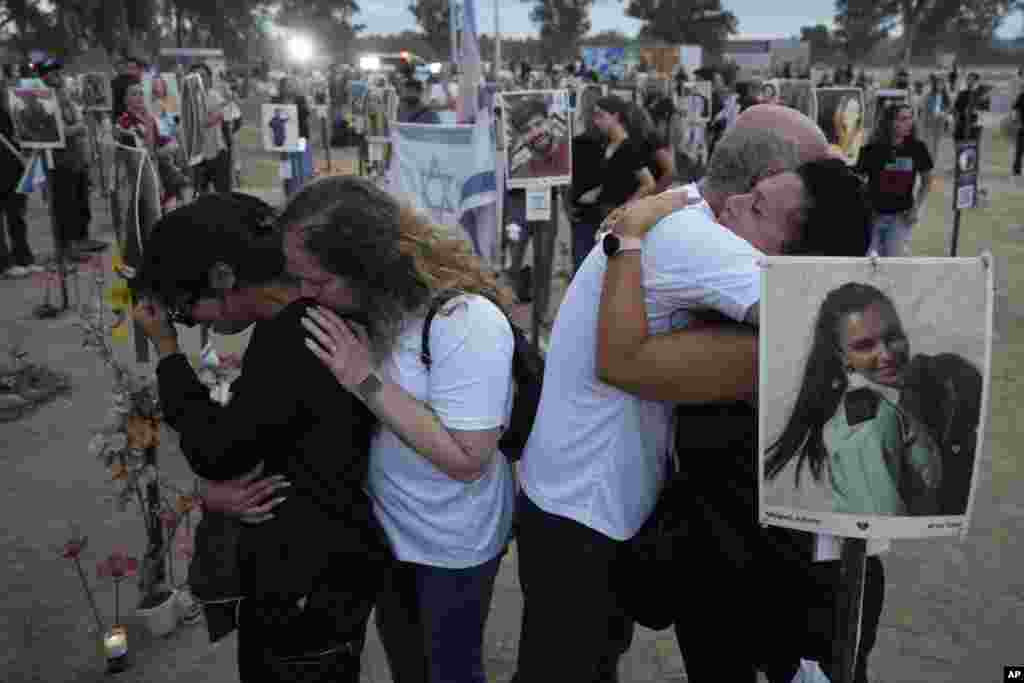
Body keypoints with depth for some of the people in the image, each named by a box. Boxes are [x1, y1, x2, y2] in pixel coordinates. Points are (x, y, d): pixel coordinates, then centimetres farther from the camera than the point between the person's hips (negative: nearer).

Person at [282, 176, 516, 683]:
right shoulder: (363, 303, -9)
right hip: (383, 524, 6)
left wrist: (368, 381, -32)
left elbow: (465, 459, -30)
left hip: (453, 542, -6)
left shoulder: (466, 321, -30)